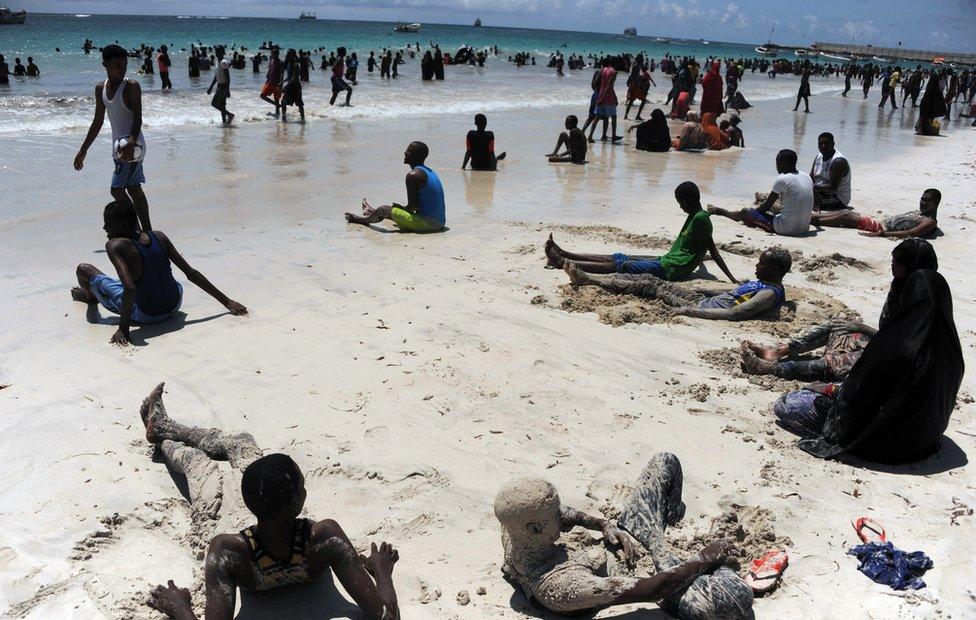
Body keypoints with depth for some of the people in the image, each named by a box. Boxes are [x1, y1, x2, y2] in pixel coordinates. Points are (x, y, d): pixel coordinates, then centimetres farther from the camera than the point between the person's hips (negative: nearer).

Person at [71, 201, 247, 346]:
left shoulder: (115, 246, -20)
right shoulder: (158, 237, -5)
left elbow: (130, 288, -32)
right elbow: (192, 273, -6)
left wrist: (123, 328, -24)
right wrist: (226, 301, -2)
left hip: (145, 316, -5)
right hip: (174, 306, 5)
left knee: (83, 269, 7)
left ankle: (90, 296, 46)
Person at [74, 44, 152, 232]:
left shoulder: (131, 87, -12)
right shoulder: (100, 88, 9)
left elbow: (138, 119, -19)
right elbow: (98, 121, 15)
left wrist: (131, 142, -37)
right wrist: (83, 150, 16)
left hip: (132, 146, -8)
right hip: (119, 146, 8)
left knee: (117, 190, -11)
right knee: (134, 190, 12)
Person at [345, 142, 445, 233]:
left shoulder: (413, 175, -15)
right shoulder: (430, 172, 13)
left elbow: (412, 206, -14)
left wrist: (402, 207, 6)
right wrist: (402, 208, 21)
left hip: (427, 223, -9)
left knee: (385, 209, 7)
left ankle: (364, 219, 38)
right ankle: (373, 213, 61)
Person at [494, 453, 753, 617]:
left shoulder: (515, 525, -19)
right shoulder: (560, 584, -39)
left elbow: (562, 514, 6)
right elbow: (647, 591, -33)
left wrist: (604, 524, -11)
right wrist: (703, 559, -22)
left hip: (618, 542, 8)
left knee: (665, 462, 11)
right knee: (737, 597, -31)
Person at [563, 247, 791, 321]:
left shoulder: (770, 294, -17)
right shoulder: (761, 283, 14)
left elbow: (733, 313, -28)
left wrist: (688, 311, -29)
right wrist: (704, 291, 15)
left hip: (701, 308, -9)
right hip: (703, 300, 9)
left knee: (650, 286, -8)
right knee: (650, 279, 5)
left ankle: (585, 279, 0)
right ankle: (585, 277, 9)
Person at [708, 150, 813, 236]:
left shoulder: (782, 179, -14)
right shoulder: (807, 177, 8)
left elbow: (767, 206, -5)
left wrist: (755, 211, 15)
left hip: (786, 228, -7)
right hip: (805, 228, 7)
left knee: (745, 213, 11)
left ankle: (718, 211, 37)